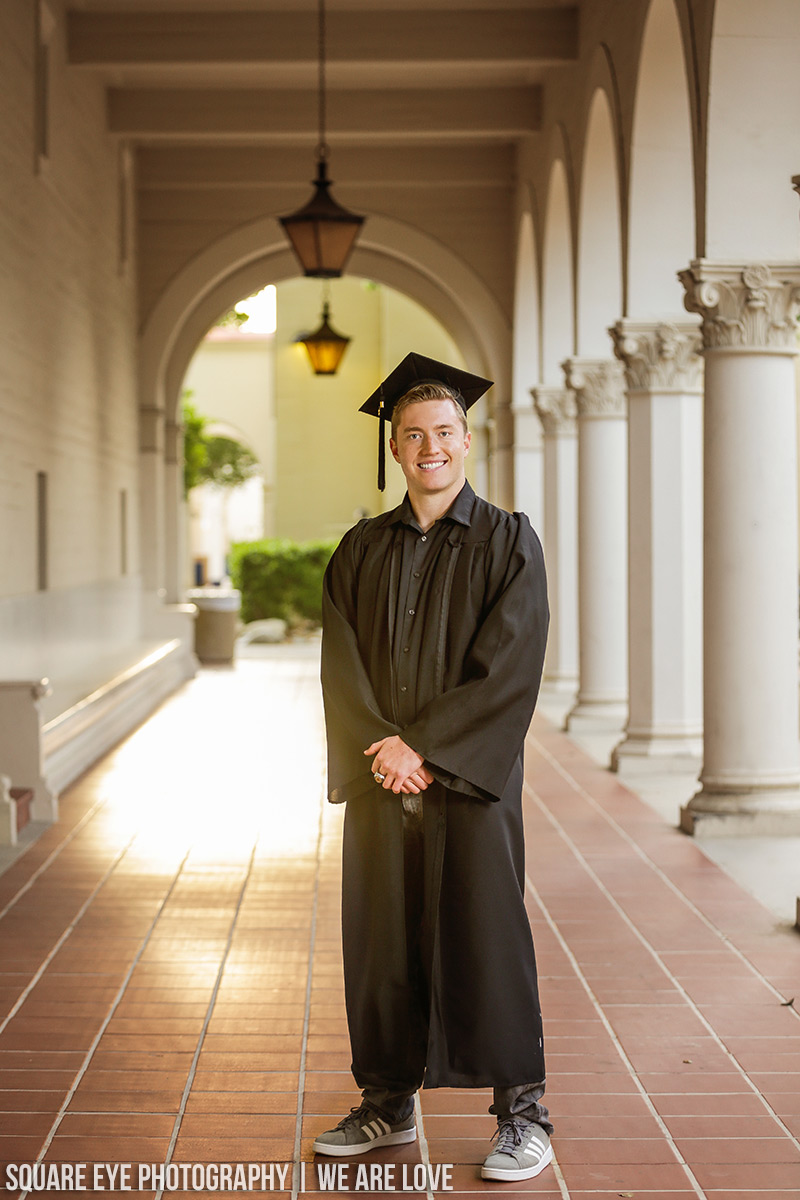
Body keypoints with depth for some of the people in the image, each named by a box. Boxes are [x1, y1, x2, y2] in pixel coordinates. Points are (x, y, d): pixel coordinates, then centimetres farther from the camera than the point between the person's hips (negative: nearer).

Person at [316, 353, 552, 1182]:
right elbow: (341, 669, 4)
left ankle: (522, 1114, 7)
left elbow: (508, 668, -10)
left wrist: (421, 743, -15)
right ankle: (389, 1104, 20)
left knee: (485, 937, -3)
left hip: (470, 776, -4)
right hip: (380, 779, 4)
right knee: (382, 941, 8)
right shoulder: (361, 552, 10)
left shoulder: (507, 543, -1)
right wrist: (382, 749, -12)